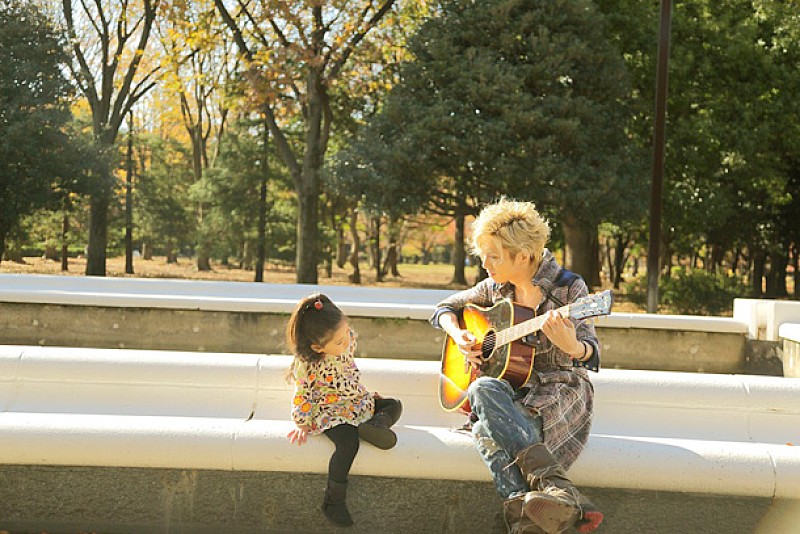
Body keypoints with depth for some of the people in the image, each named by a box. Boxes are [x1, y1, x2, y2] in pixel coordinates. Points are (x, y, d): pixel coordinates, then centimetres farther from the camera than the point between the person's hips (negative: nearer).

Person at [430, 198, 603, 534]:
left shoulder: (568, 287, -6)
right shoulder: (496, 288, 10)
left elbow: (591, 357, -12)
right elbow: (445, 308, 24)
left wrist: (572, 346, -37)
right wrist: (458, 335, 1)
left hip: (559, 389, -4)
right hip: (509, 386, 5)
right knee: (482, 388, -34)